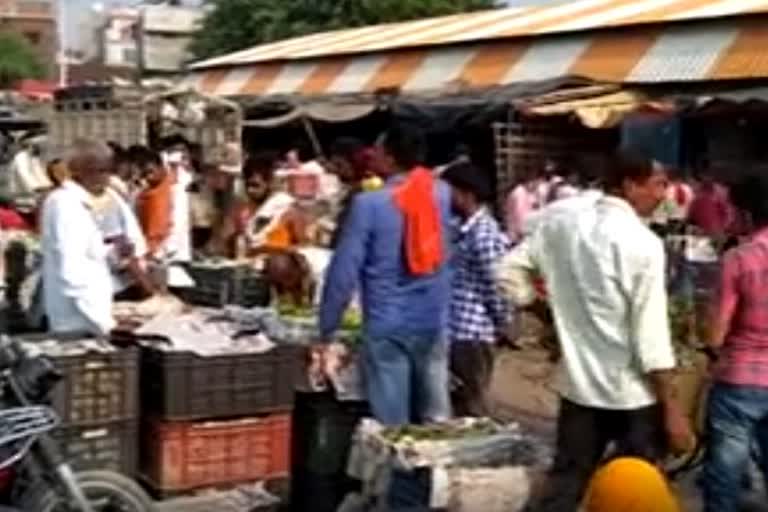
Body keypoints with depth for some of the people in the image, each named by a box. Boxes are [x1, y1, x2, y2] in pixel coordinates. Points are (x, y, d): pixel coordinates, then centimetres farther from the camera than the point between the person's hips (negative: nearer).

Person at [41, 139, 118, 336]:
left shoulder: (74, 203, 13)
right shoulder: (67, 205, -17)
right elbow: (71, 272, -25)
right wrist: (103, 322, -26)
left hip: (86, 322, 10)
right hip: (80, 324, -10)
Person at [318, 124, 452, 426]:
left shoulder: (369, 204, -13)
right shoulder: (442, 194, 2)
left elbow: (344, 270, -12)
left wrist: (326, 327, -2)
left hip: (387, 327, -5)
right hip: (434, 323, 5)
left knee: (392, 426, 2)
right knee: (436, 420, 13)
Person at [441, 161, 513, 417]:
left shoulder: (484, 235, -19)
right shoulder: (464, 229, 11)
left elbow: (496, 287, -16)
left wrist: (503, 326, -8)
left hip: (472, 332, -9)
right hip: (456, 329, 9)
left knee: (472, 405, 1)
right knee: (460, 401, 17)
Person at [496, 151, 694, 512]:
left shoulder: (561, 217, -1)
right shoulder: (642, 243, -18)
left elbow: (509, 272, 6)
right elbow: (652, 336, -18)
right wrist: (671, 408, -10)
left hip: (578, 383, 5)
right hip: (634, 392, -5)